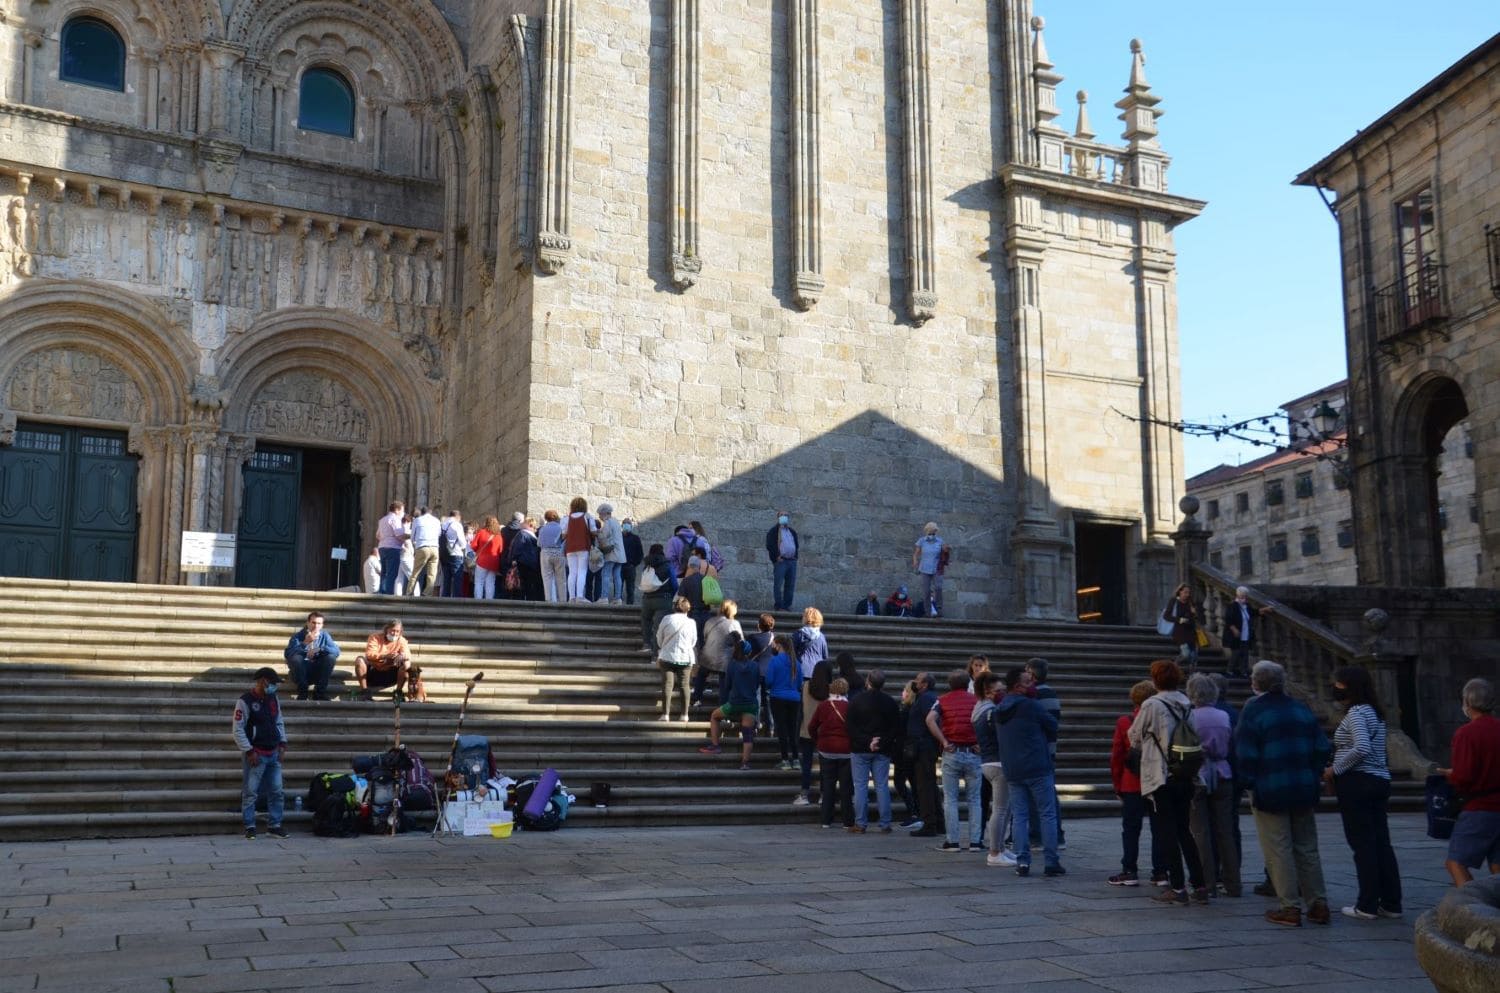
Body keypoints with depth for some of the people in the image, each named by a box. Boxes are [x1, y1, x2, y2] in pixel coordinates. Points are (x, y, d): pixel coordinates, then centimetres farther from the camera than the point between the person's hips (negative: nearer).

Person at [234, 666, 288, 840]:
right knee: (250, 793, -3)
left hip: (273, 754, 7)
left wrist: (282, 743, 8)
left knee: (277, 792, 6)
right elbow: (238, 730, -11)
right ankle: (250, 828, 4)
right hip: (255, 754, -7)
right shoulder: (245, 701, -10)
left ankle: (274, 826, 14)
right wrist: (249, 751, -15)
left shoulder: (273, 699, 11)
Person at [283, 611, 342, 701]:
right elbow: (287, 654, -21)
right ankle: (302, 692, -18)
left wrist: (319, 649, -24)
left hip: (318, 674, 2)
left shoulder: (324, 636, 3)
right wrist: (305, 643, -30)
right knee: (295, 658, -30)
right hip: (301, 673, -2)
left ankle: (320, 692, -14)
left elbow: (336, 651, -11)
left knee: (331, 656, -21)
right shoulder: (298, 636, -5)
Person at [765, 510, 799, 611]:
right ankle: (779, 606, -4)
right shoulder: (774, 531, -1)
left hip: (792, 561, 7)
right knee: (778, 584, -6)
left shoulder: (792, 532, 20)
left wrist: (795, 556, 12)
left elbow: (797, 544, 28)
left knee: (790, 585, 6)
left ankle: (787, 605, 12)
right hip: (780, 561, -6)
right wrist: (777, 557, -13)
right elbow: (769, 545, -9)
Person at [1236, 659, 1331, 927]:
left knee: (1279, 850, 0)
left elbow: (1245, 754, -14)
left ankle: (1290, 908, 1)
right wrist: (1312, 776, 13)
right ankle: (1318, 904, 16)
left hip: (1269, 792, -6)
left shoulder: (1252, 710, -10)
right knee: (1307, 849, 14)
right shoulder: (1301, 708, 8)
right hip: (1304, 790, 6)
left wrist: (1249, 784, -3)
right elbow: (1322, 747, 7)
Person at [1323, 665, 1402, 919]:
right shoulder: (1374, 712, 16)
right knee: (1381, 842, 10)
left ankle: (1368, 906, 0)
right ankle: (1391, 903, 14)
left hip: (1357, 783, -9)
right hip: (1379, 782, 9)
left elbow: (1362, 748, -25)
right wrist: (1338, 766, 12)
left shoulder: (1356, 713, -13)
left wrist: (1335, 769, -14)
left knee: (1362, 844, -4)